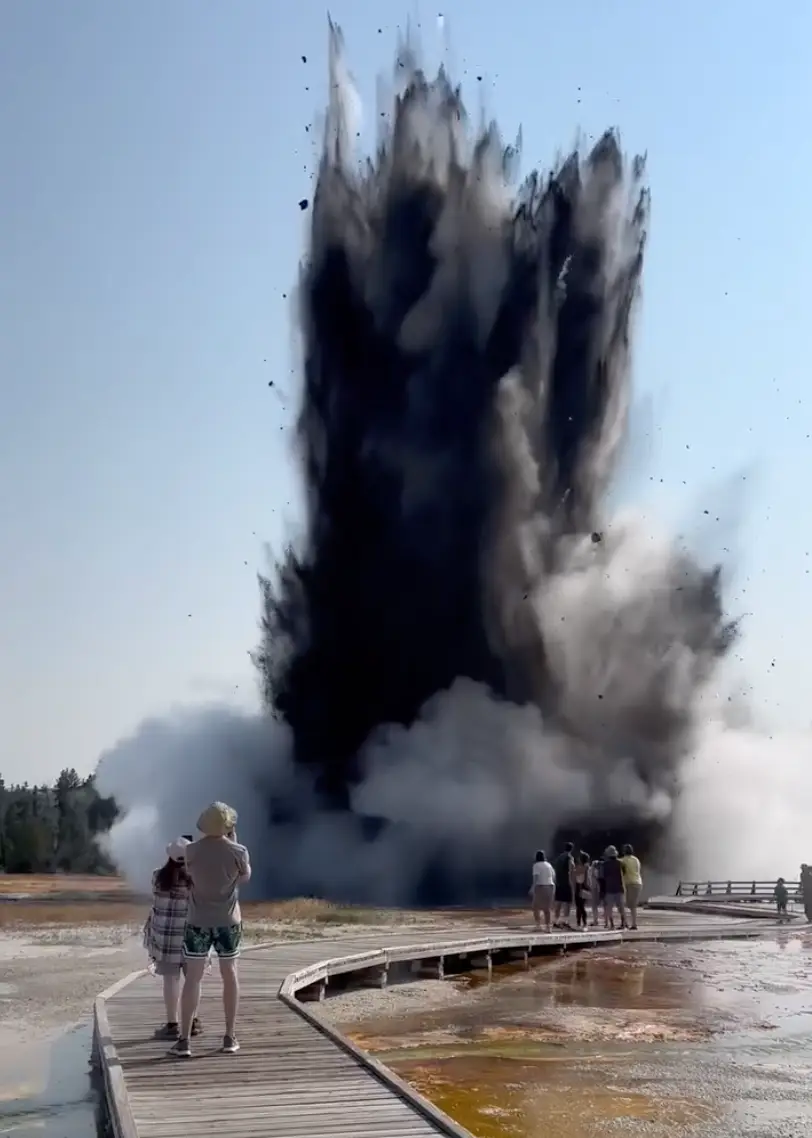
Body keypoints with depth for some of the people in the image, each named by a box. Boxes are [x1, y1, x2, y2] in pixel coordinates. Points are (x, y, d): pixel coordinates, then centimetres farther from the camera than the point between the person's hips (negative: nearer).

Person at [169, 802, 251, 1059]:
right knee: (229, 975, 13)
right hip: (228, 921, 0)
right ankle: (230, 1037, 16)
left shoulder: (191, 850, -11)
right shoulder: (238, 852, -12)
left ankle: (184, 1041, 1)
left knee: (193, 978, 4)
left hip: (198, 921, 0)